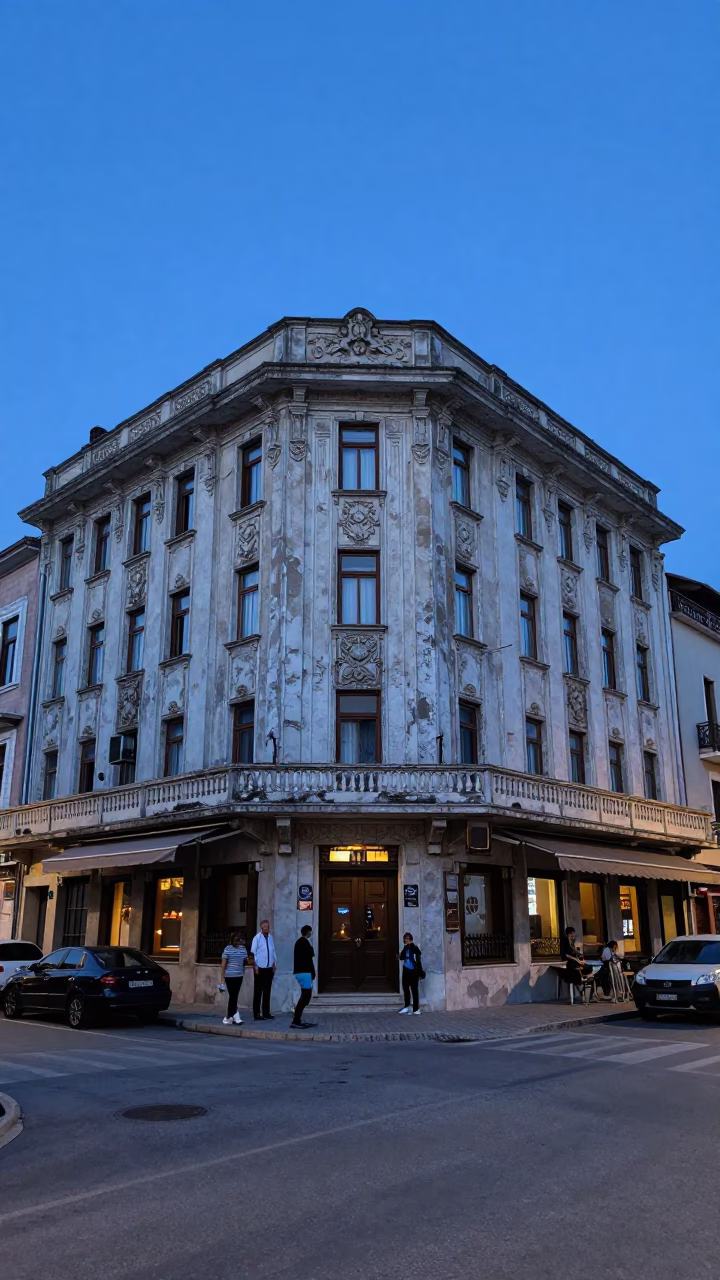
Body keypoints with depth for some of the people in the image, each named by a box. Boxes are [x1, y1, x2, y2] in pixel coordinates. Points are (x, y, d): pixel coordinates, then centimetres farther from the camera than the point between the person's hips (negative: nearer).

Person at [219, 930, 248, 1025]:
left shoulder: (243, 948, 5)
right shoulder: (228, 949, -8)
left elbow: (245, 960, 14)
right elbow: (223, 964, -6)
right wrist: (222, 978, -10)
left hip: (239, 976, 5)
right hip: (230, 976, -5)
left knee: (234, 997, 10)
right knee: (233, 997, -4)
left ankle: (228, 1017, 20)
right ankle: (236, 1017, 0)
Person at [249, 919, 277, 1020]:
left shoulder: (271, 937, 8)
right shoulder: (257, 938, -8)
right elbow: (252, 953, -9)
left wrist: (274, 963, 12)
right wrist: (255, 966, -12)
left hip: (269, 968, 5)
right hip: (260, 968, -5)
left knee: (267, 991, 11)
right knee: (258, 991, 1)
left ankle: (266, 1012, 18)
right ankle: (256, 1013, 6)